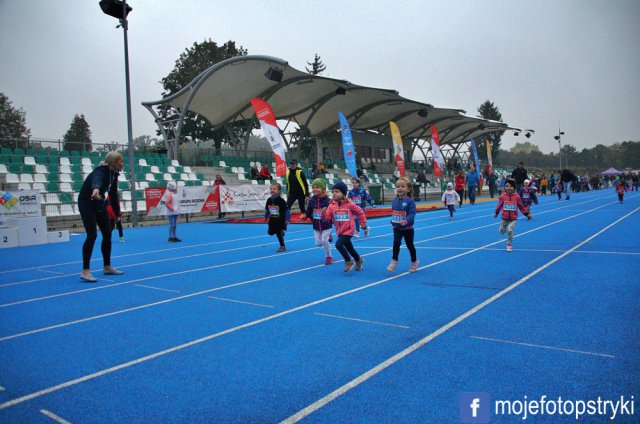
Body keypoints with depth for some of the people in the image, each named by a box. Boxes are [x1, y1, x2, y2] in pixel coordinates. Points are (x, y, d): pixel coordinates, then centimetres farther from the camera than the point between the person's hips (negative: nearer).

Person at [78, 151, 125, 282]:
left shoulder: (114, 174, -1)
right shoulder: (101, 171, -26)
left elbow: (113, 194, 10)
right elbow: (96, 180, -52)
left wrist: (117, 212, 14)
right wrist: (96, 189, -76)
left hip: (99, 204, 9)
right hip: (86, 204, -9)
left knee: (107, 234, 8)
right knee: (92, 235, -17)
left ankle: (107, 267, 20)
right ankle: (85, 271, -12)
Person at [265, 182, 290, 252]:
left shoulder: (281, 200, -15)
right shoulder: (269, 200, 0)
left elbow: (286, 210, -12)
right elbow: (266, 209, 14)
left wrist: (287, 219, -13)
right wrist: (266, 217, 17)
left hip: (280, 220, -5)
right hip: (272, 220, 5)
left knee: (279, 233, -3)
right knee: (270, 232, 5)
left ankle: (282, 246, 13)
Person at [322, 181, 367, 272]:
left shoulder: (349, 204, -13)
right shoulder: (332, 205, -2)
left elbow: (360, 212, 0)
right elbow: (328, 217, -7)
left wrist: (363, 223, 3)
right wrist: (324, 214, -28)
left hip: (348, 230, -5)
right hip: (339, 231, 6)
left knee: (338, 244, -21)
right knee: (349, 248, 18)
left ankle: (348, 261, 0)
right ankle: (359, 260, 43)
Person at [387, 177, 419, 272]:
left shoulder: (410, 201, -15)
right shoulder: (394, 201, 2)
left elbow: (412, 214, -23)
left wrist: (406, 221, -37)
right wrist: (393, 221, 4)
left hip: (408, 228, -3)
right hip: (397, 228, 3)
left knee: (410, 245, 12)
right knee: (396, 243, -15)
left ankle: (414, 262, 33)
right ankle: (394, 261, 0)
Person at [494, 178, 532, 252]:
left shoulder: (516, 197, -7)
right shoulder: (502, 196, -8)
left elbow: (521, 207, 4)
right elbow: (499, 205, 7)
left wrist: (527, 214, 5)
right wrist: (496, 213, 14)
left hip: (513, 219, -2)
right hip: (504, 218, 2)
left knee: (510, 231, -16)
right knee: (502, 231, 12)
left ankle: (509, 245, 3)